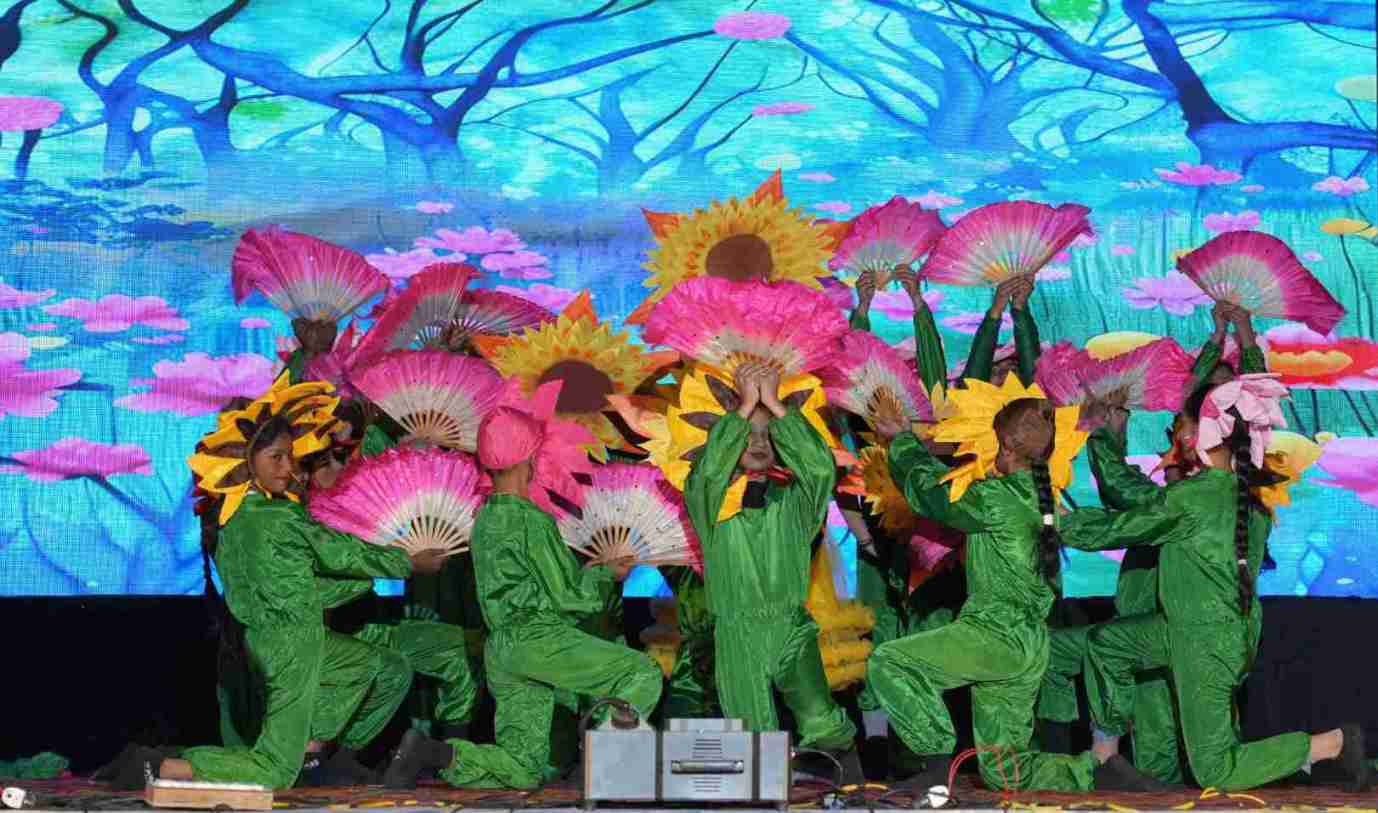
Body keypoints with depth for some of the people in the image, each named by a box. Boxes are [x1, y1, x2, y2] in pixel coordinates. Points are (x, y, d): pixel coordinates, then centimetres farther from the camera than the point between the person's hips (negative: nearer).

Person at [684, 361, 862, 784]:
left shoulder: (792, 500, 10)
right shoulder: (711, 502, 7)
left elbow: (822, 467, -9)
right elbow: (708, 470, -15)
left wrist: (773, 404, -8)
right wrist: (746, 404, -10)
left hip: (792, 631, 0)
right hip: (736, 637, 0)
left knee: (822, 723, -20)